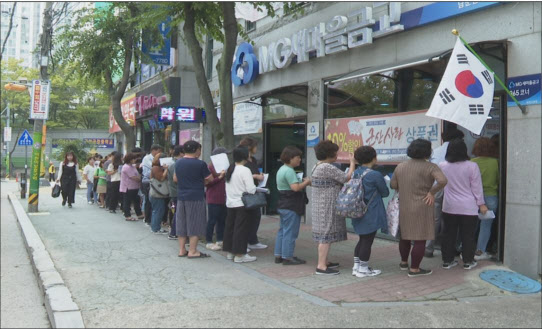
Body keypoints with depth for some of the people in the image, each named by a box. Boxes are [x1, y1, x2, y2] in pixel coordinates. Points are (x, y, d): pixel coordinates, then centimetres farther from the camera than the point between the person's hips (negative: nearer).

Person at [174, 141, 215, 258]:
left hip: (181, 197, 6)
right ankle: (192, 251, 4)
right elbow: (210, 179, -5)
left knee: (182, 224, 13)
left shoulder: (178, 163, 5)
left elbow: (175, 179, 15)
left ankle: (182, 250, 18)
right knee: (195, 224, 1)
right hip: (196, 197, -6)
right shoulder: (200, 164, -13)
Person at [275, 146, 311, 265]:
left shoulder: (281, 169, 14)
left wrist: (302, 182, 8)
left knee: (282, 230, 15)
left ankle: (278, 255, 21)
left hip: (282, 205, 11)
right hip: (291, 206, -10)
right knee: (290, 232, -3)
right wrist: (306, 182, -11)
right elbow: (295, 187, -26)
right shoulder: (289, 171, -18)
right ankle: (287, 257, 3)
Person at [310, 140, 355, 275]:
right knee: (326, 235, -6)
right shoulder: (328, 168, -19)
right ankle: (321, 266, -3)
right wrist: (352, 163, -5)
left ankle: (323, 262, 25)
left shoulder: (317, 167, 13)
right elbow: (347, 178, -17)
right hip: (328, 208, -10)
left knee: (323, 235, 16)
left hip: (320, 207, 10)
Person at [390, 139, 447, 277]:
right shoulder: (430, 167, -10)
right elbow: (442, 180, -24)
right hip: (422, 208, -6)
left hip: (404, 207, 6)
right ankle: (414, 269, 5)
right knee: (420, 239, 1)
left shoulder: (400, 166, 6)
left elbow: (393, 185, 9)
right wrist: (432, 192, -12)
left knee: (405, 235, 19)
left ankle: (404, 262, 34)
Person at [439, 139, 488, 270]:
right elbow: (477, 187, -6)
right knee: (468, 236, 8)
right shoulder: (472, 166, -11)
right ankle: (468, 262, 16)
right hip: (468, 208, -3)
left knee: (449, 234, 11)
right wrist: (481, 204, 1)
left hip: (449, 207, 3)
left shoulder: (442, 166, -3)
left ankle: (447, 261, 18)